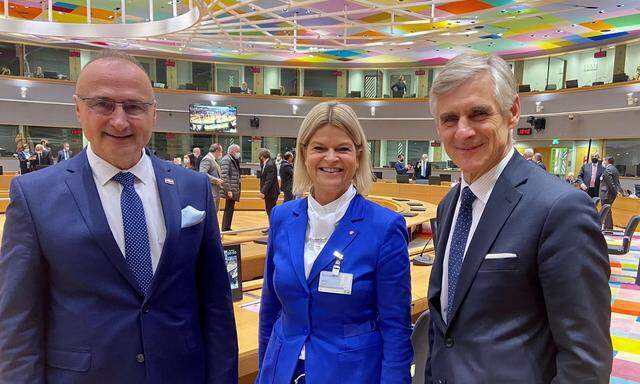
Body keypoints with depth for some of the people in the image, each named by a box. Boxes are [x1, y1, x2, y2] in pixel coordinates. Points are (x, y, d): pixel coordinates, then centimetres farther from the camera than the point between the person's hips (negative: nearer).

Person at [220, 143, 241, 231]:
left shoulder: (234, 160, 18)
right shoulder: (226, 160, -12)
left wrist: (237, 189, 16)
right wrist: (228, 190, -23)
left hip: (234, 190, 9)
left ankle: (226, 228, 20)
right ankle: (226, 228, 3)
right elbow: (224, 176, -20)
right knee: (229, 209, -4)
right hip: (230, 190, -9)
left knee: (230, 209, 13)